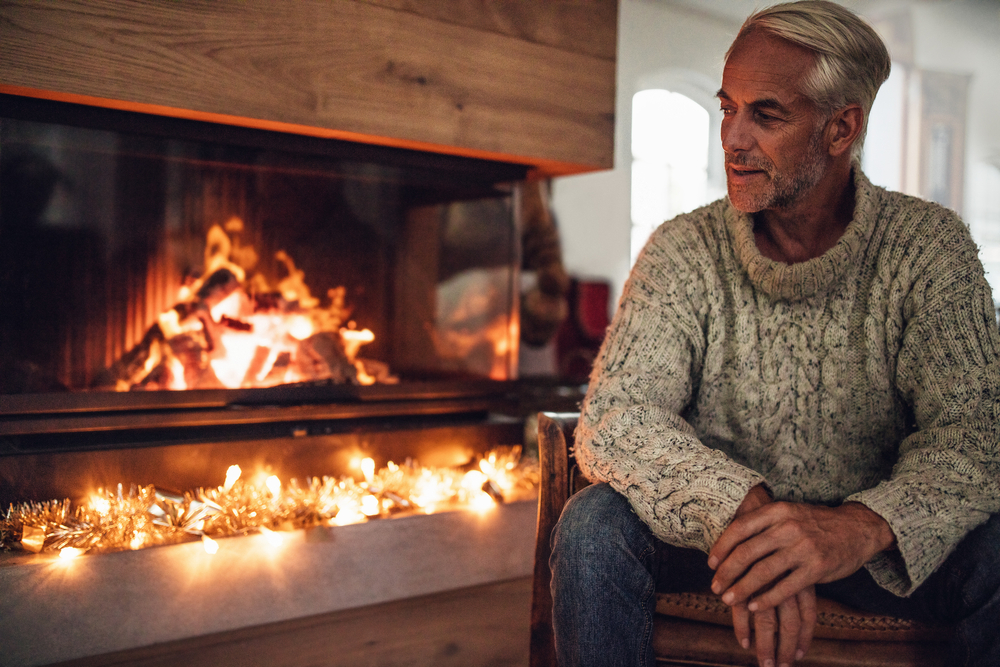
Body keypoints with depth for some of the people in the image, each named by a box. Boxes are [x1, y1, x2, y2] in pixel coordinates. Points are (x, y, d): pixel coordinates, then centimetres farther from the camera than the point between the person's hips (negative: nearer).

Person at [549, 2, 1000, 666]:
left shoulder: (929, 245, -7)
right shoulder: (683, 252, -7)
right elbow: (612, 420, -17)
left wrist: (863, 525, -38)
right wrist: (743, 506, -36)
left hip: (872, 547, 0)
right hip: (717, 531, 0)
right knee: (595, 525, -27)